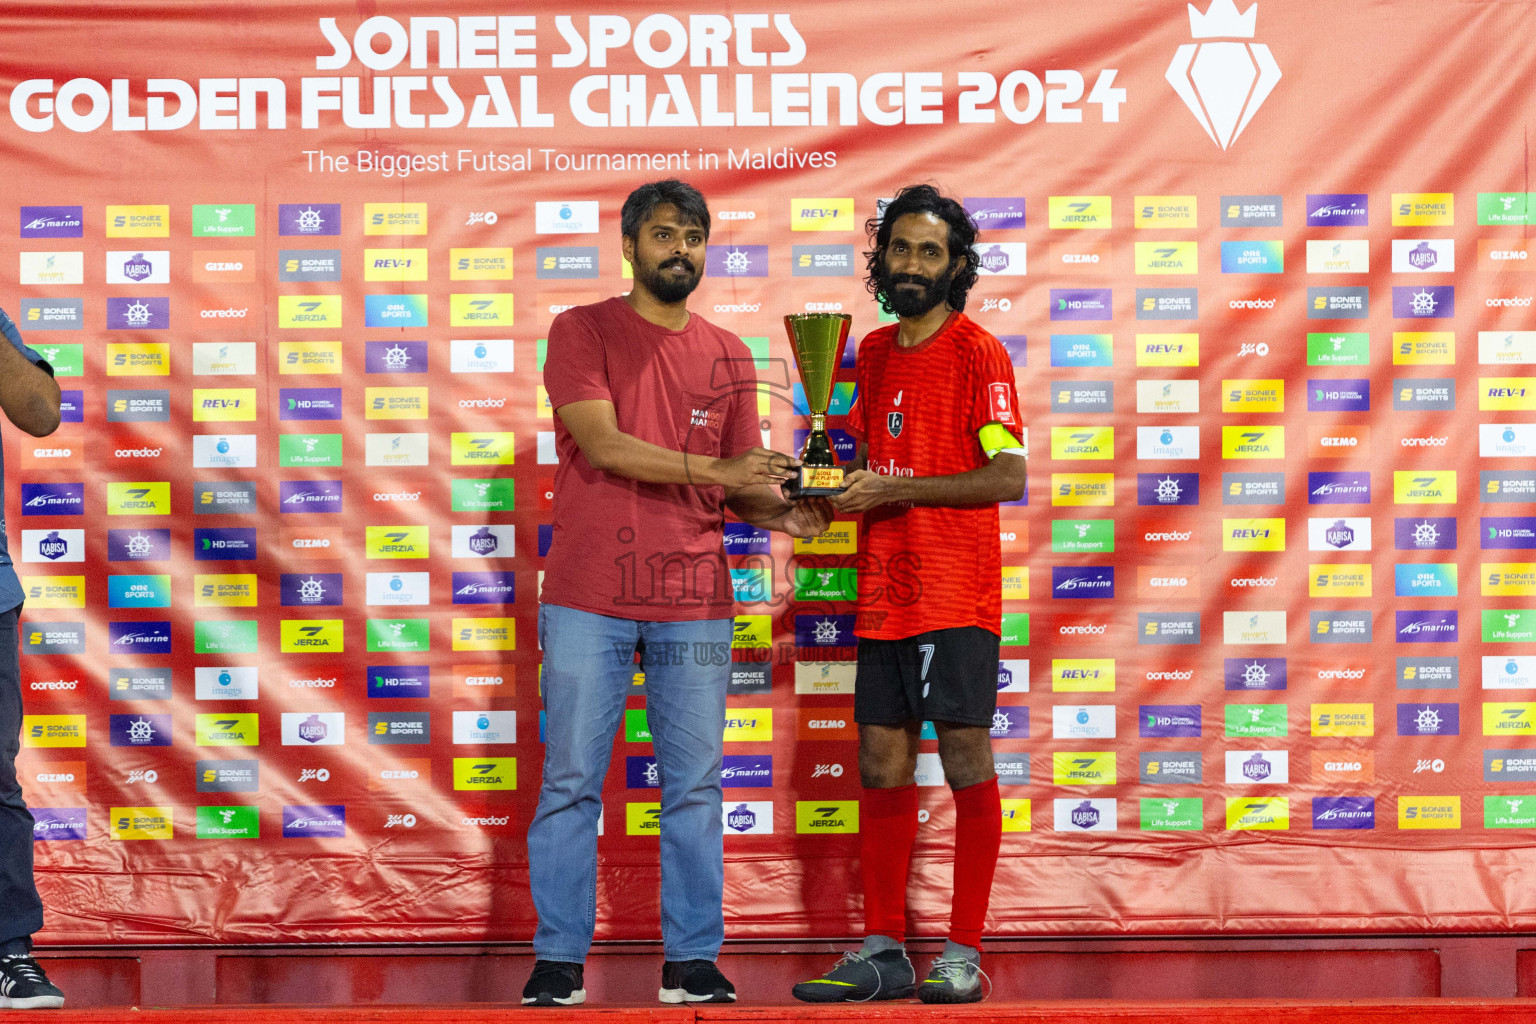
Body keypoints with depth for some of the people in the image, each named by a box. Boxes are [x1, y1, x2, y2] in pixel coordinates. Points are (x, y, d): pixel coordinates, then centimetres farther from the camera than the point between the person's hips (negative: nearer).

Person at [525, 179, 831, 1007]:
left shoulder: (729, 356, 13)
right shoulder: (581, 332, 1)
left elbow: (736, 487, 14)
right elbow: (604, 444, -13)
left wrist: (782, 513, -8)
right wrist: (715, 471, -18)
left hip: (693, 604, 3)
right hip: (588, 601, -3)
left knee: (693, 788, 3)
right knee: (571, 782, 1)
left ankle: (692, 961, 10)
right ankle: (558, 959, 9)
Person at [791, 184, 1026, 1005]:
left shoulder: (977, 351, -6)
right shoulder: (875, 352, 15)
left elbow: (1009, 476, -14)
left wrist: (894, 490, -16)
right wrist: (834, 491, 5)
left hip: (958, 595, -7)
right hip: (884, 595, 7)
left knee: (966, 759, -4)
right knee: (881, 765, 7)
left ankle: (963, 952, 2)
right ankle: (882, 950, 13)